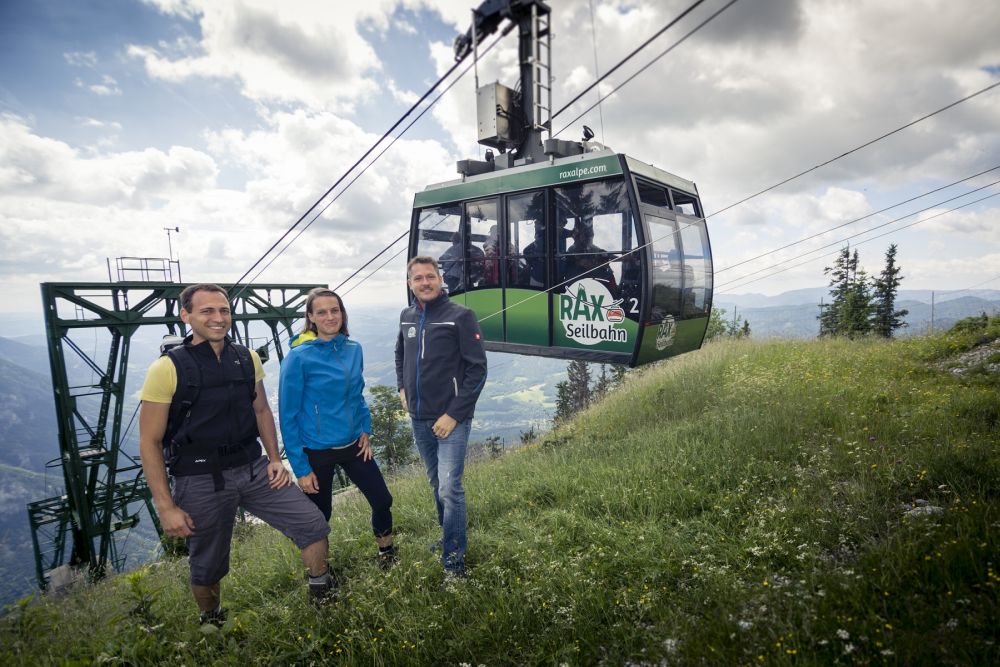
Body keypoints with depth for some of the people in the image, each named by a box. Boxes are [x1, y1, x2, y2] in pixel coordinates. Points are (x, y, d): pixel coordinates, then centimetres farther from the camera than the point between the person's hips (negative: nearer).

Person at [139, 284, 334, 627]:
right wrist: (166, 507, -11)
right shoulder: (167, 369, -13)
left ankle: (322, 596, 23)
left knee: (313, 523, -2)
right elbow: (150, 443, -9)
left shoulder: (247, 359, 1)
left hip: (254, 468, 4)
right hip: (200, 480, -3)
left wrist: (274, 459, 5)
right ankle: (211, 622, 45)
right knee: (208, 566, 14)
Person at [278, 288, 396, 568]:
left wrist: (365, 430, 2)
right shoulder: (299, 358, -16)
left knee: (382, 500, 8)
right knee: (320, 515, 13)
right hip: (317, 452, -4)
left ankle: (386, 553, 37)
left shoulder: (353, 349, -2)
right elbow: (288, 416, -13)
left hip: (353, 445, 4)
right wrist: (301, 468, -12)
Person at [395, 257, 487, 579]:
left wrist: (454, 414, -16)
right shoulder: (407, 317, 6)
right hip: (419, 419, 6)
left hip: (451, 419, -6)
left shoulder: (460, 316, -12)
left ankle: (454, 560, 7)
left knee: (449, 489, -8)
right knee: (437, 483, 19)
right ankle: (449, 536, 38)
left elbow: (477, 369, -14)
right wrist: (402, 388, 12)